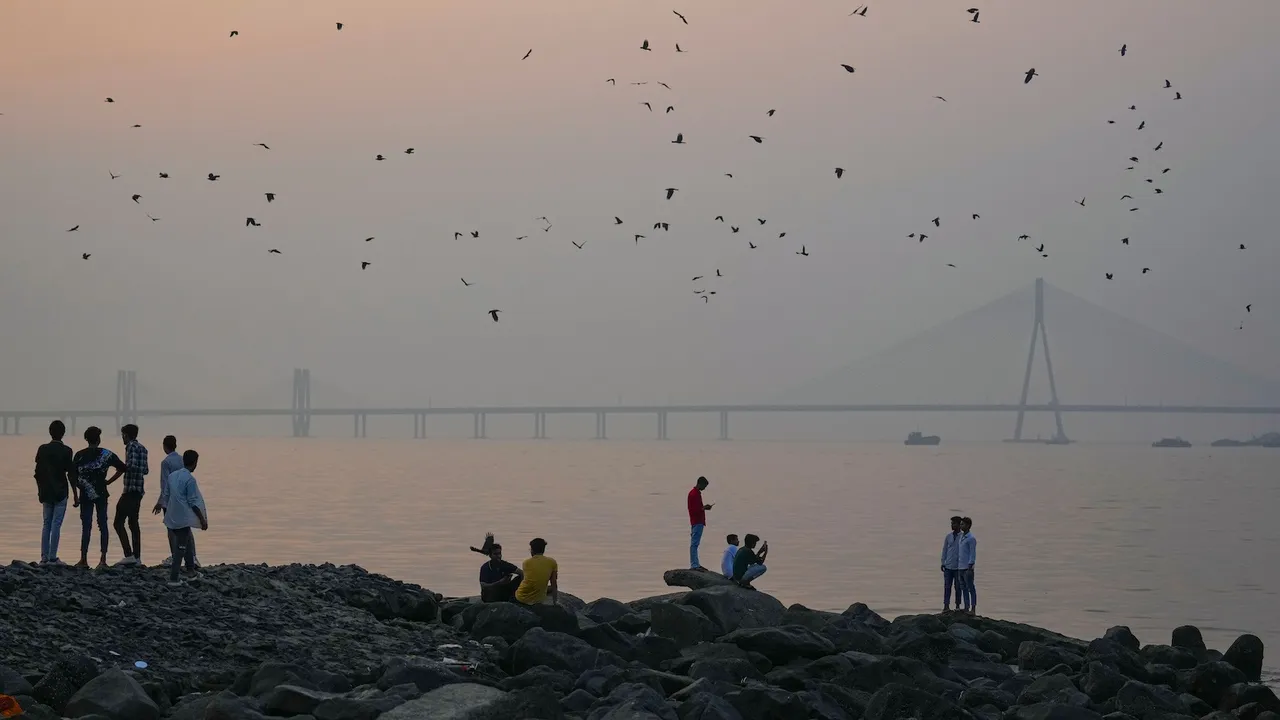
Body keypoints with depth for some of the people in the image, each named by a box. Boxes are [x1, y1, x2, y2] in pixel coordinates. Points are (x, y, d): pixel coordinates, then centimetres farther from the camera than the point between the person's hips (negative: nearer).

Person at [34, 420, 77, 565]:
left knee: (46, 524, 10)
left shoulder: (42, 449, 4)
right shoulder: (66, 451, -8)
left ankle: (44, 558, 7)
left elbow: (38, 473, 7)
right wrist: (75, 495, -3)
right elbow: (71, 474, -9)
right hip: (60, 493, -4)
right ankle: (52, 558, -6)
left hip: (46, 492, 4)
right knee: (56, 524, -3)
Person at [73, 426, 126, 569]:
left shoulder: (79, 455, -2)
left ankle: (84, 559, -2)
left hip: (85, 495, 0)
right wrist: (109, 481, 5)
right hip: (101, 494, 0)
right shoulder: (106, 454, -1)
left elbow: (73, 475, -3)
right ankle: (103, 560, 2)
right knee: (103, 525, 5)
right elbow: (122, 468, -2)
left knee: (86, 526, 1)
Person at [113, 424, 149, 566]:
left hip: (130, 489, -9)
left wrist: (122, 467, -7)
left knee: (118, 523, -7)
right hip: (139, 490, 9)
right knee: (133, 523, 13)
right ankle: (137, 557, 10)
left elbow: (132, 465, -23)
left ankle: (129, 555, -16)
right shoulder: (142, 448, 15)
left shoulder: (131, 446, -11)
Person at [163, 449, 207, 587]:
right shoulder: (190, 479, -15)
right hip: (183, 518, -8)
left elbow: (167, 496, 13)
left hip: (172, 517, 8)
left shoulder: (172, 475, 7)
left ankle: (191, 570, 33)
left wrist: (167, 511, 24)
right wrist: (202, 519, -8)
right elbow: (193, 502, -15)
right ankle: (173, 579, -3)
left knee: (187, 543, 23)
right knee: (180, 548, -2)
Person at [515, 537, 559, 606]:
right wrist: (554, 602, 7)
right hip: (538, 599, 0)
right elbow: (554, 584, -2)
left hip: (522, 597, 0)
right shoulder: (552, 562, -6)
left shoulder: (526, 563, -5)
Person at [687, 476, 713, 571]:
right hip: (697, 522, -11)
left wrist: (704, 507, 11)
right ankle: (694, 565, -11)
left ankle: (696, 564, 15)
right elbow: (693, 510, -20)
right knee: (694, 544, -10)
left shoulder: (696, 493, 17)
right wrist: (704, 508, -14)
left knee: (695, 544, 12)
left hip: (699, 522, 11)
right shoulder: (694, 494, -15)